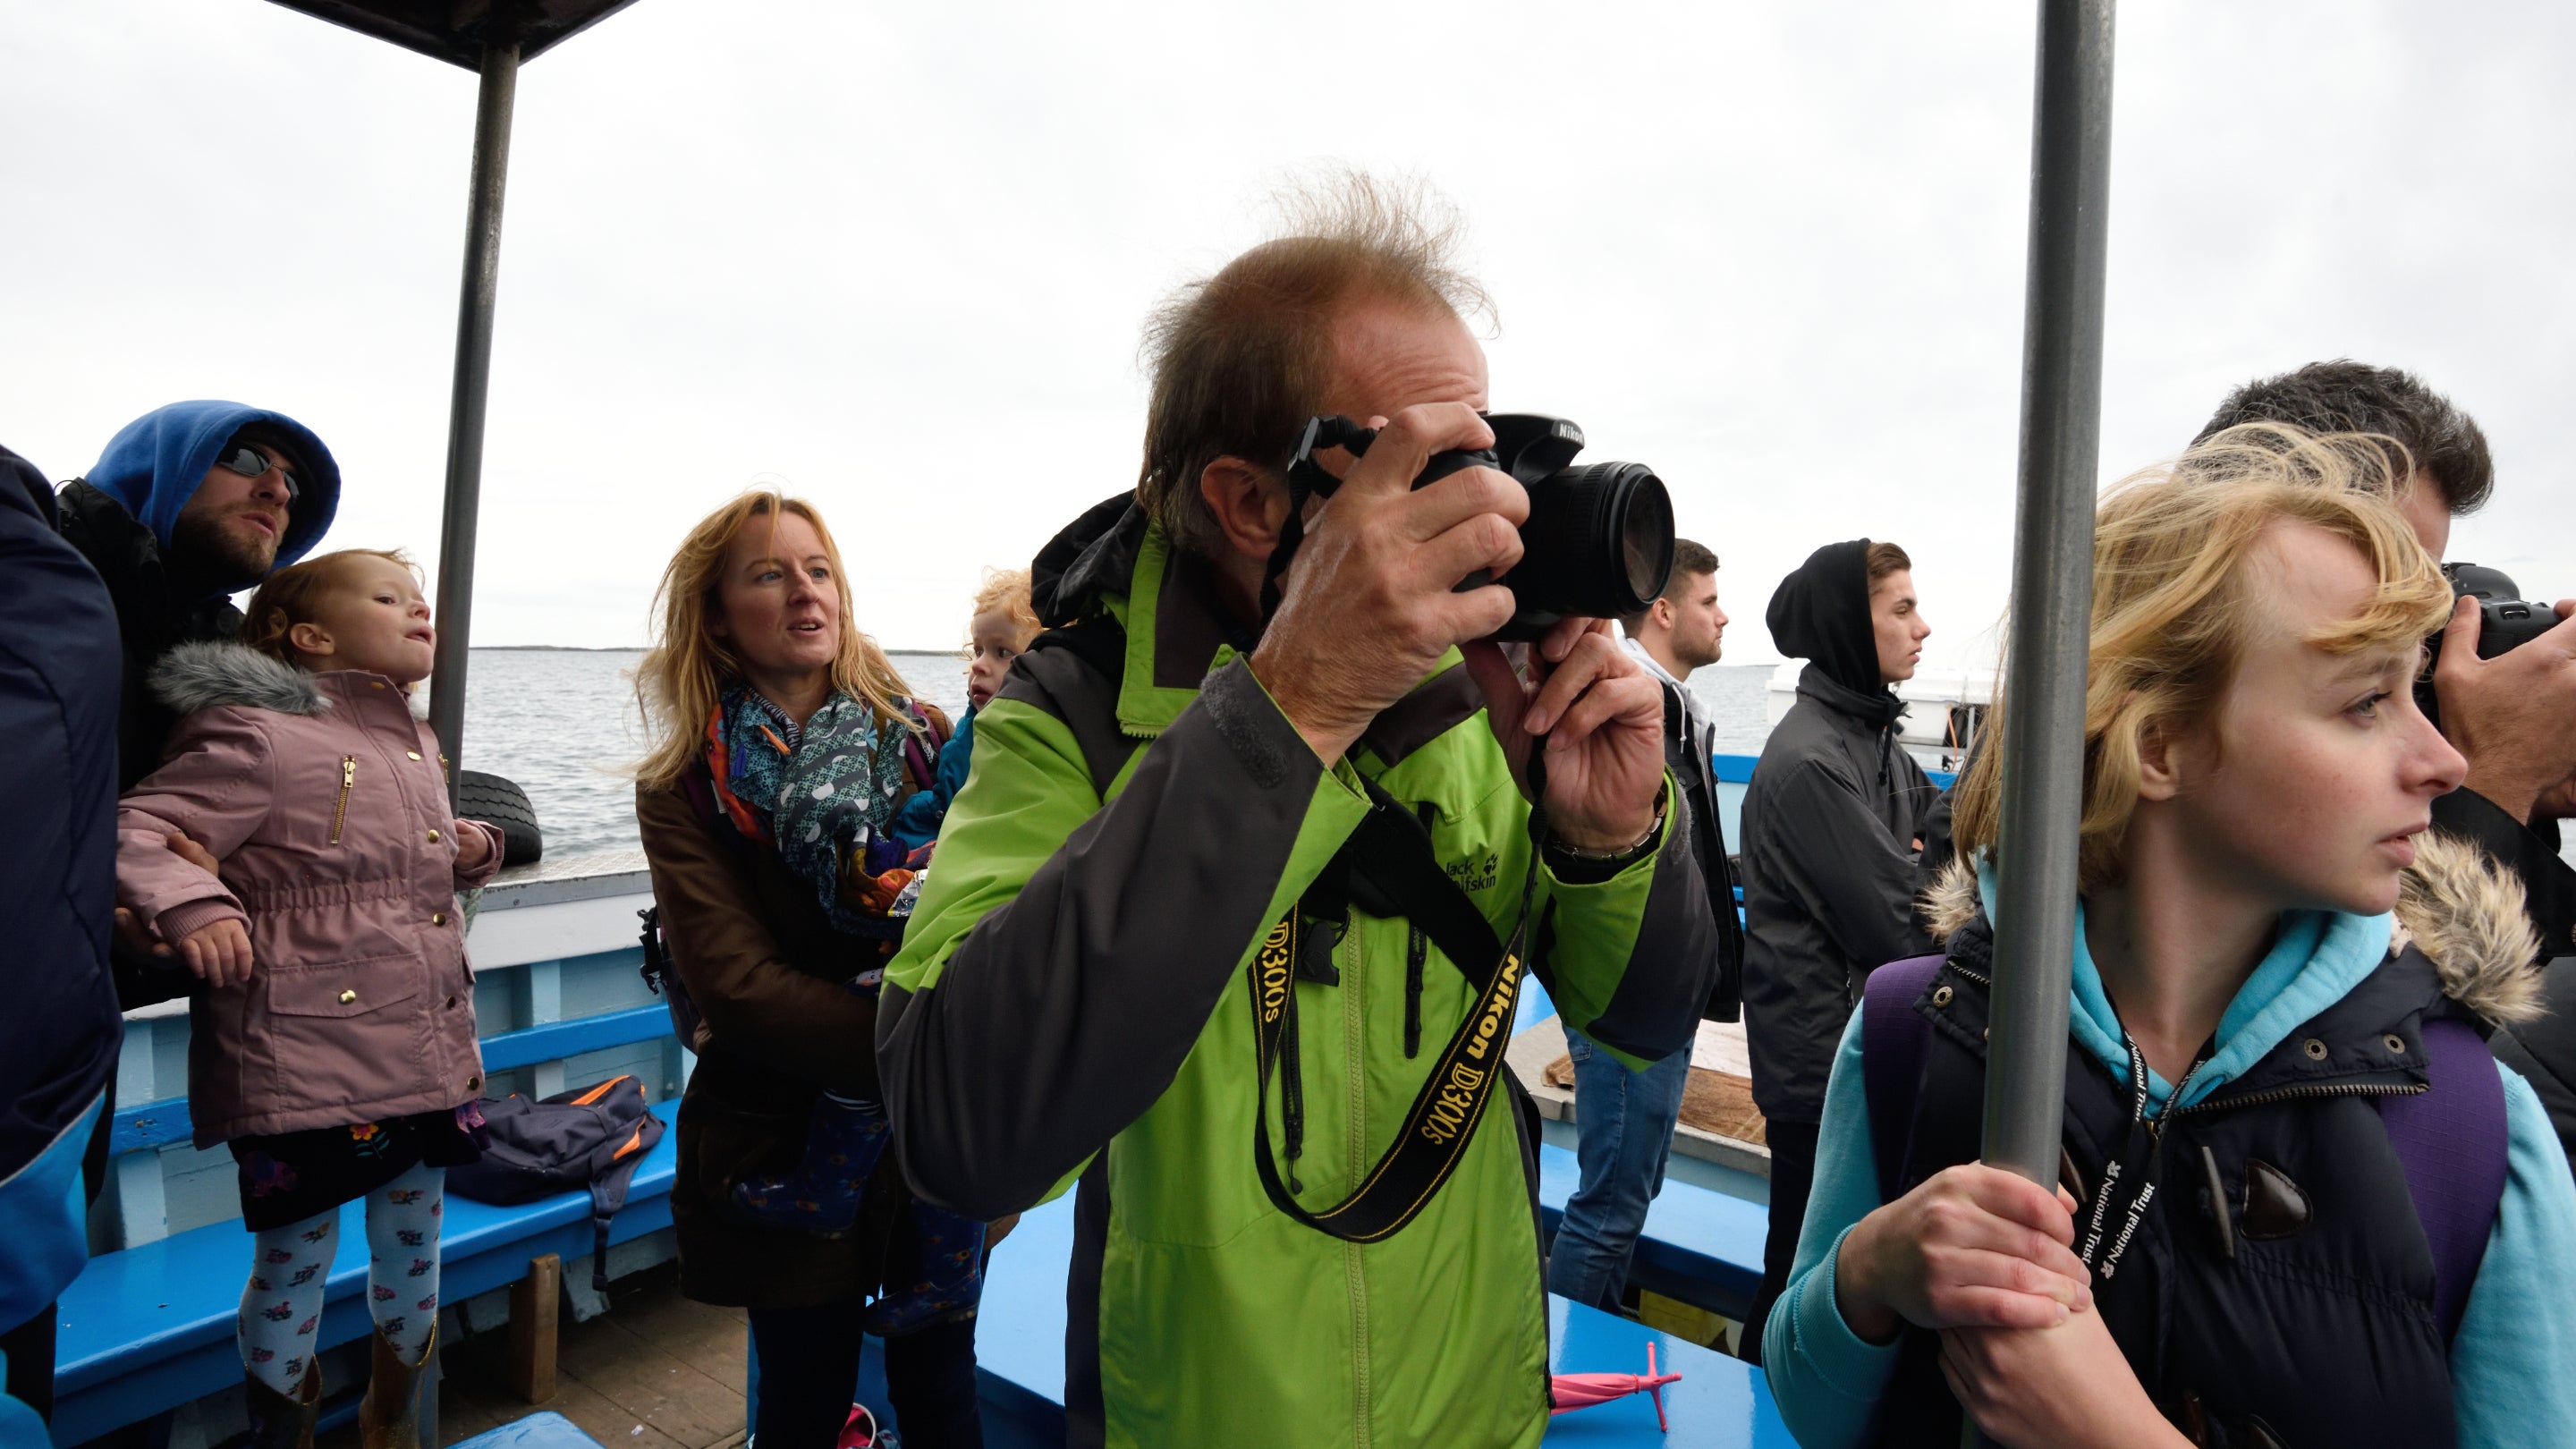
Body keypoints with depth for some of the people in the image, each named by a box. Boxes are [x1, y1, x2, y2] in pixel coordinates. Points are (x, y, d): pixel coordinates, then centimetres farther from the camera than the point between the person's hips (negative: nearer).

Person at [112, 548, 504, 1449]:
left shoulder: (416, 749, 13)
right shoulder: (262, 736, -11)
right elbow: (137, 832, -15)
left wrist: (473, 850, 7)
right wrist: (190, 903, -32)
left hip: (430, 1061, 7)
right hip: (306, 1068, -7)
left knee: (413, 1251, 20)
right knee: (296, 1263, 8)